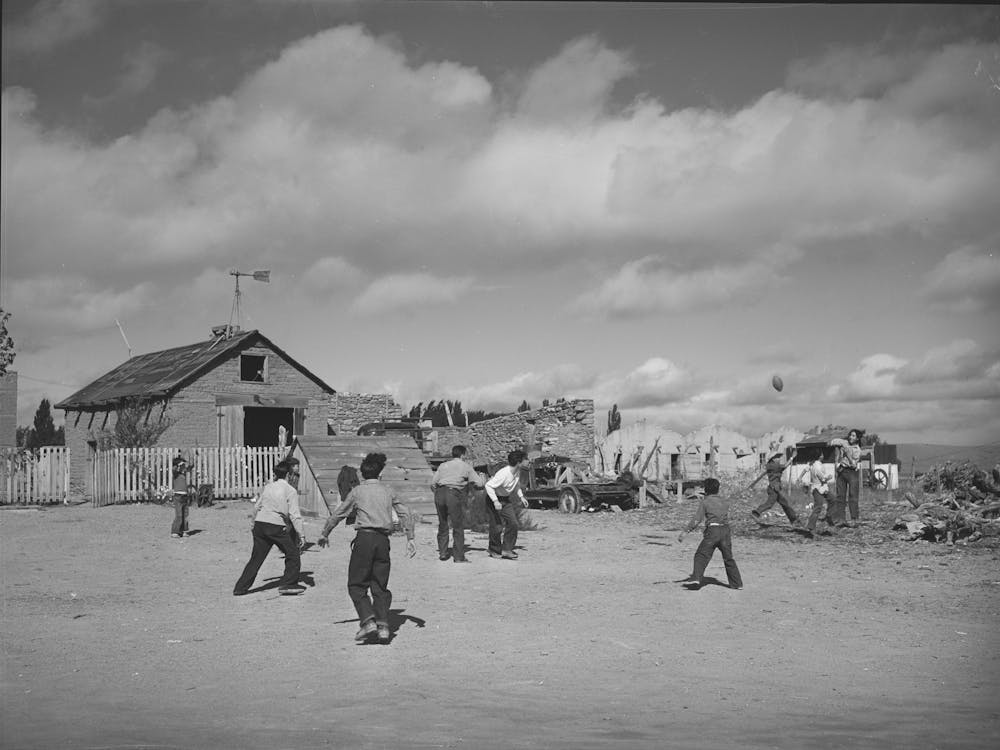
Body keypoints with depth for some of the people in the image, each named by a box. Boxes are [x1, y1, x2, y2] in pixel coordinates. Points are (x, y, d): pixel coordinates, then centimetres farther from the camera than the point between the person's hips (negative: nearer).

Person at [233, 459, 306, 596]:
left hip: (260, 523, 6)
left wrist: (254, 523, 35)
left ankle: (240, 588, 12)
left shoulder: (268, 486, 14)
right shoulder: (291, 491, -5)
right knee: (293, 554, 9)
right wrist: (301, 535, -8)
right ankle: (287, 584, 4)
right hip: (277, 527, -6)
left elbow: (257, 507, 20)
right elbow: (294, 515, -10)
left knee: (256, 558, 12)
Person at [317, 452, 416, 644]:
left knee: (356, 585, 3)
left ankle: (368, 621, -14)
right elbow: (406, 514, 8)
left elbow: (338, 514, 9)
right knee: (380, 586, 11)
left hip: (365, 538, -3)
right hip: (383, 540, 3)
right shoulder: (388, 491, 12)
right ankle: (383, 626, -2)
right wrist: (410, 539, 11)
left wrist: (324, 534, 22)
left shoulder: (357, 491, 5)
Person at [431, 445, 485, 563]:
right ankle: (458, 556, 2)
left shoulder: (443, 466, 20)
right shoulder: (466, 466, 10)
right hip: (454, 495, -4)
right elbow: (478, 483, 5)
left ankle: (442, 553, 17)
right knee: (458, 526, 3)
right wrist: (485, 480, 26)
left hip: (439, 494, 4)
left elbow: (433, 483, 11)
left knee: (442, 525, 16)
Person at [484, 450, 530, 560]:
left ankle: (506, 550, 6)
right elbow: (488, 486, -29)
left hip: (505, 500, 8)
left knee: (513, 523, -1)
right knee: (496, 526, -3)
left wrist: (521, 497, 6)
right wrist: (495, 501, -33)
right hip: (494, 499, -8)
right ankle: (495, 551, 16)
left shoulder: (517, 472, -4)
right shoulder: (503, 474, -30)